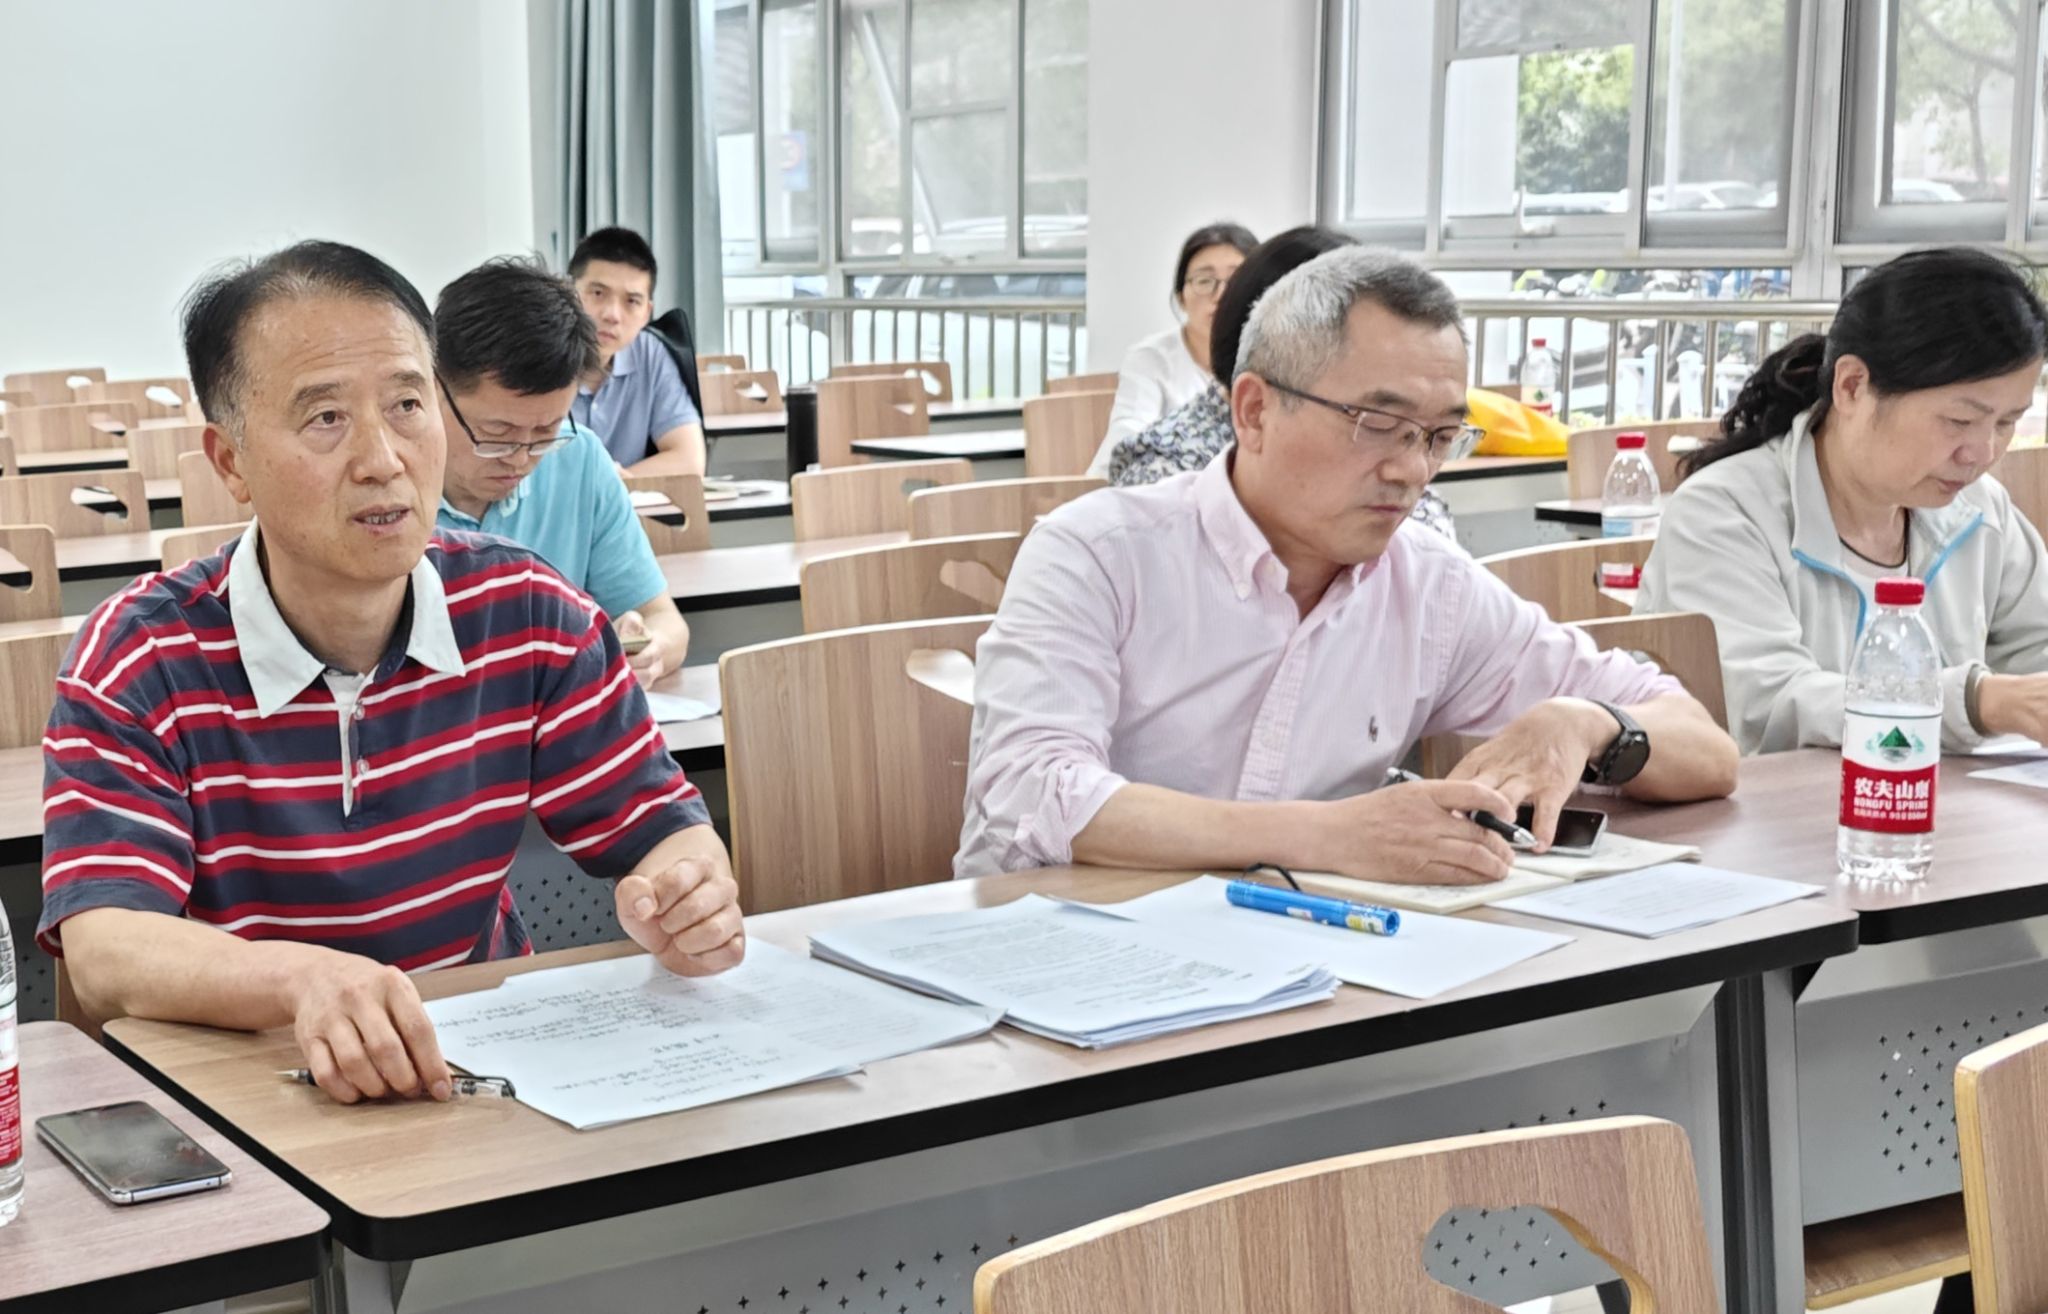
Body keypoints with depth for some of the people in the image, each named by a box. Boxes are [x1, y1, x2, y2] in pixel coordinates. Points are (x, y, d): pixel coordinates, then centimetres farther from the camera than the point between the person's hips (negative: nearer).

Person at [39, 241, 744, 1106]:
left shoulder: (529, 617, 0)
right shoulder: (136, 661, -9)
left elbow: (661, 831, 2)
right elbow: (103, 952, -21)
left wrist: (690, 895, -24)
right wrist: (304, 980, -42)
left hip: (486, 1067, 6)